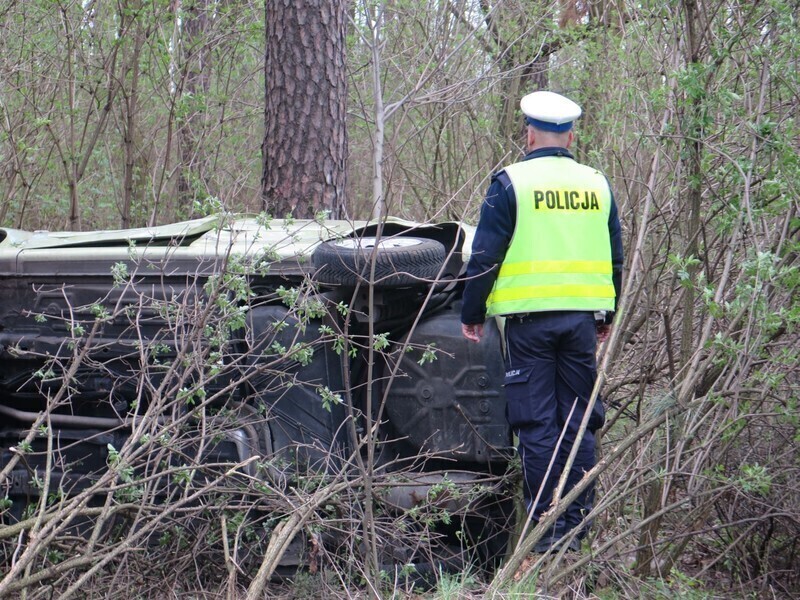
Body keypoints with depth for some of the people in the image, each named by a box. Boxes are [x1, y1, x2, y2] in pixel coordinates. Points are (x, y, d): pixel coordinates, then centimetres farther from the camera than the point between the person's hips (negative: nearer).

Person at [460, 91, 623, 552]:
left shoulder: (511, 182, -5)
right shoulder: (597, 184, 9)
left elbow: (485, 255, -6)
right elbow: (616, 258, 16)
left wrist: (472, 313, 4)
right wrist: (608, 316, 26)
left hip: (528, 316, -4)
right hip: (582, 316, 4)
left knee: (536, 423, 0)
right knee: (579, 420, 10)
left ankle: (545, 525, 0)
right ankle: (579, 522, 11)